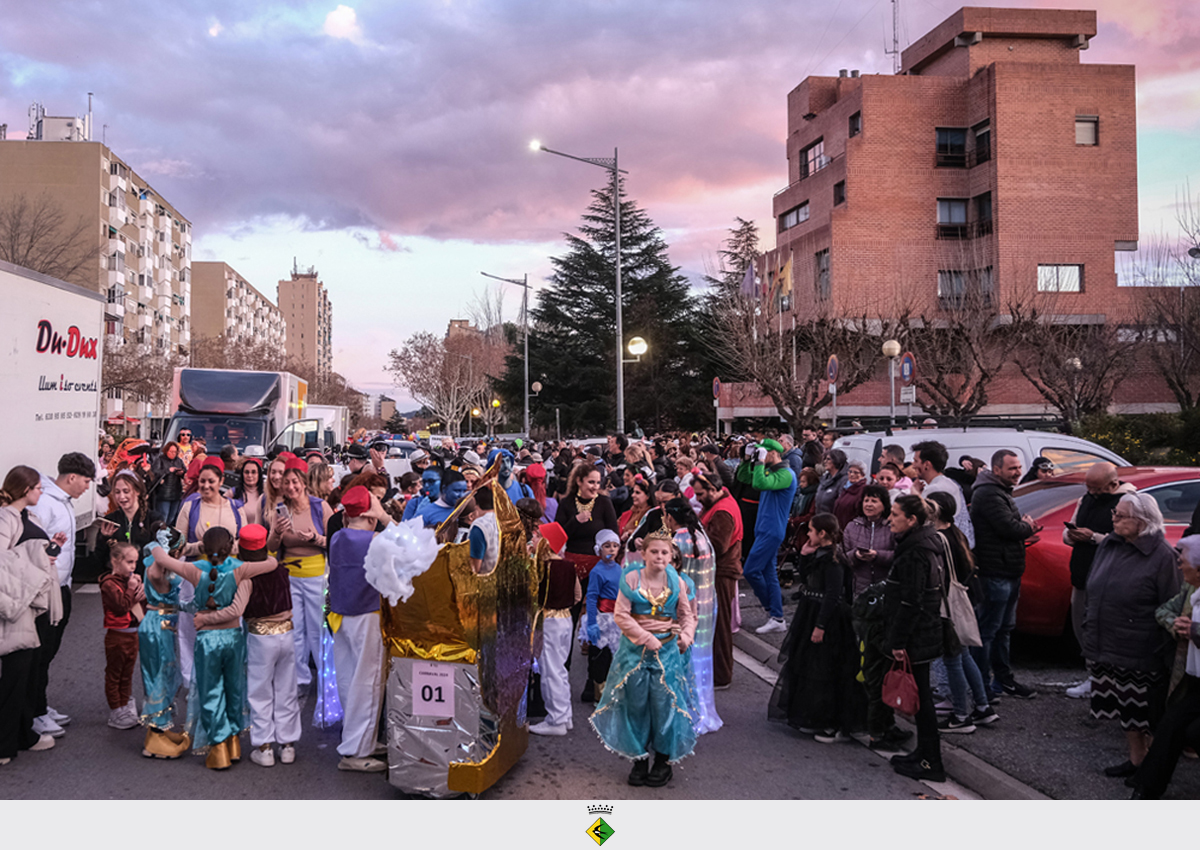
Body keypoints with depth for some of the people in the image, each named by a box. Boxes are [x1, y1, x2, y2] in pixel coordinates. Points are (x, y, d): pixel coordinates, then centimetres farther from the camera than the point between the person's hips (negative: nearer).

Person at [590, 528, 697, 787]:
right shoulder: (632, 579, -4)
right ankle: (640, 759, 21)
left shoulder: (676, 582, 3)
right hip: (635, 649, -1)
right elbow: (621, 615, -9)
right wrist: (646, 638, -15)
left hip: (667, 649, 1)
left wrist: (686, 635, -10)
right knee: (636, 704, 6)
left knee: (665, 704, 0)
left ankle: (663, 760, 16)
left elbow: (688, 614, 10)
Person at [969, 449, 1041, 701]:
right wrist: (1027, 526, -5)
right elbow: (1009, 528, -25)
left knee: (1004, 628, 19)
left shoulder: (1001, 492, 17)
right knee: (987, 630, -4)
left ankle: (1003, 679, 31)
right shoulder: (989, 494, -18)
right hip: (995, 574, -11)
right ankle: (982, 686, 3)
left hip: (1009, 573, 11)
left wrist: (1026, 528, 2)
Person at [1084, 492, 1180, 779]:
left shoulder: (1162, 556, -14)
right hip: (1109, 647, 7)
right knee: (1125, 710, 16)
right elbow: (1093, 591, 17)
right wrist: (1090, 632, 17)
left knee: (1147, 713, 4)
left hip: (1143, 655, -7)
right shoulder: (1109, 545, 6)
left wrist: (1167, 655, -11)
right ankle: (1135, 760, 29)